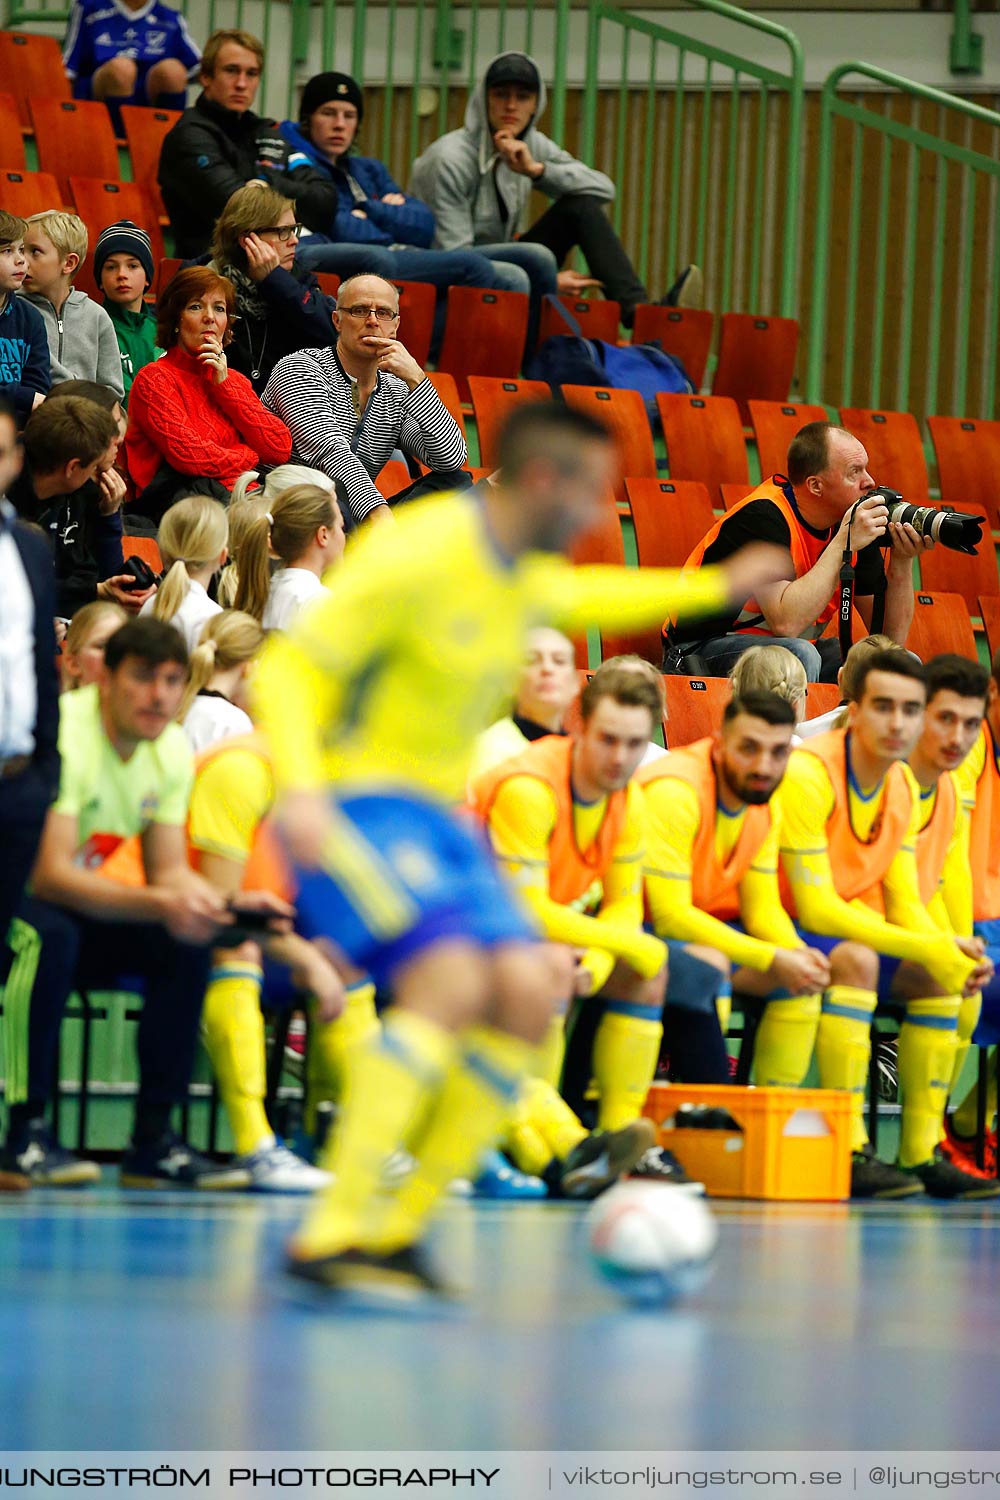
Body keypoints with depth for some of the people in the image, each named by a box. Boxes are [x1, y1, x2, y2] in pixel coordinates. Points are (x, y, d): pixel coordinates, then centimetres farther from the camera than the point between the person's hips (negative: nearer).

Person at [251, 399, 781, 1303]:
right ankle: (332, 1232, -32)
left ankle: (397, 1231, -3)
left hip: (436, 815, 9)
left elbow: (579, 599, 37)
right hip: (358, 803, -9)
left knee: (527, 997, -7)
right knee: (450, 981, -29)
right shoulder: (420, 557, -17)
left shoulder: (529, 576, 11)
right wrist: (300, 786, -34)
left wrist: (718, 587, 43)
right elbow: (290, 668, -18)